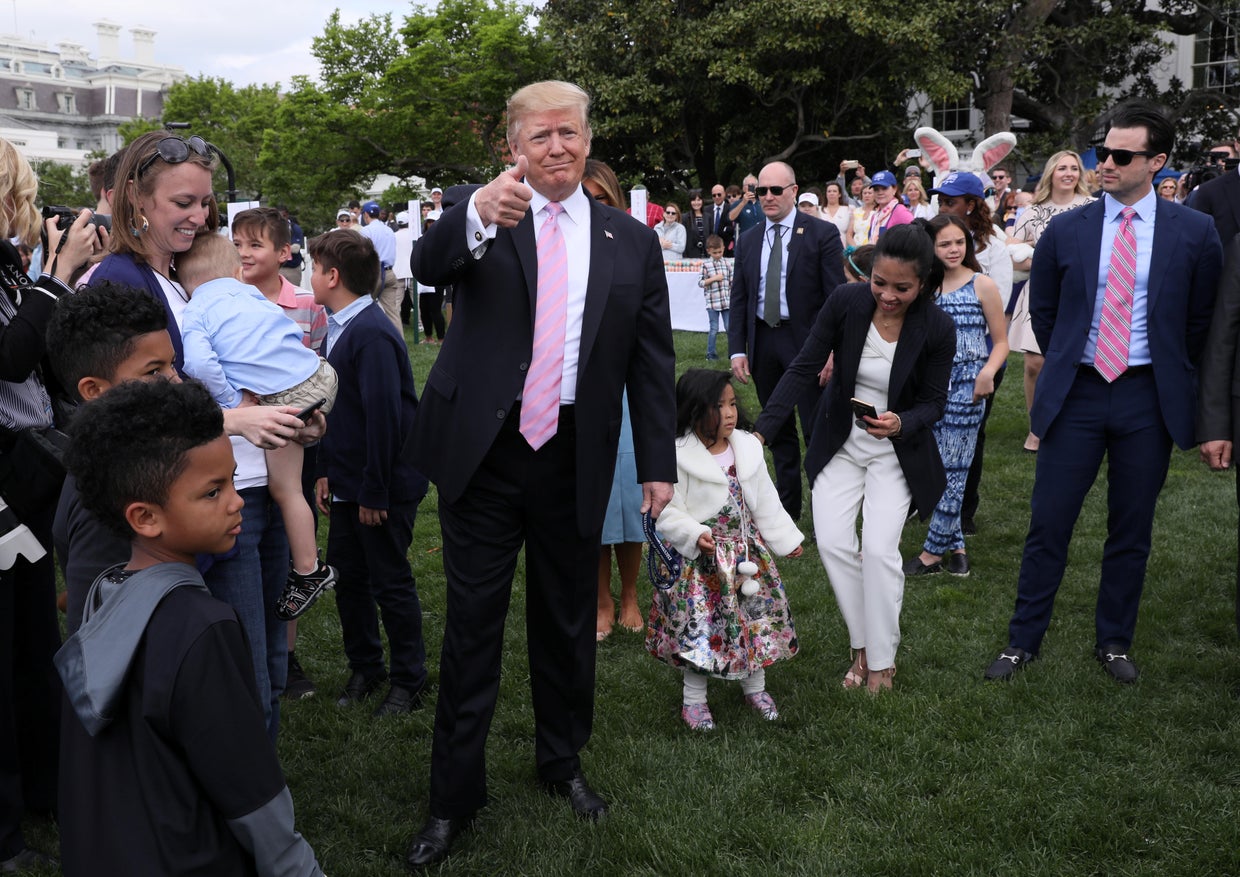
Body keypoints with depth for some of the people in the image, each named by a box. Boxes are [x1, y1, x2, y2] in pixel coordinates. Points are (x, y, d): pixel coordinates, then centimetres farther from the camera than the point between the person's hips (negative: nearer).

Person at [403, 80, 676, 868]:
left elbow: (652, 359, 6)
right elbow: (430, 264, -23)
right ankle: (455, 795, 21)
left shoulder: (632, 241, 5)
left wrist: (659, 462, 3)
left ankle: (563, 761, 37)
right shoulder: (480, 213, -1)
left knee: (568, 621, 15)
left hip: (575, 457, 2)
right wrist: (480, 216, -44)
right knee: (472, 624, 7)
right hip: (484, 449, -1)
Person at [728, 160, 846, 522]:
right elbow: (739, 298, 9)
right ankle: (787, 507, 25)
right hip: (763, 341, 5)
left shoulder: (822, 233, -5)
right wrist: (737, 349, 0)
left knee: (817, 431, 0)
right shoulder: (749, 239, 9)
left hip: (806, 341, -5)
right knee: (778, 431, 14)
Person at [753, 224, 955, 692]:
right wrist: (760, 430, -21)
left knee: (880, 550, -12)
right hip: (840, 445, 2)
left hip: (896, 452, -2)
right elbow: (803, 368, -14)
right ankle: (863, 645, 15)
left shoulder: (938, 329, -20)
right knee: (832, 542, -7)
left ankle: (881, 660, 9)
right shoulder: (846, 302, -18)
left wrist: (901, 424, -31)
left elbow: (934, 402, -8)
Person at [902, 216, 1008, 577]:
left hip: (964, 388, -4)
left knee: (952, 470, 0)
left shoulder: (982, 285, -3)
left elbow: (1001, 341, -1)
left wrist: (988, 372, -19)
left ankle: (933, 551, 9)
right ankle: (955, 544, 18)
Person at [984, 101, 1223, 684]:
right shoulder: (1065, 230, 0)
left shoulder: (1194, 233, -2)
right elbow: (1042, 311, 13)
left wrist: (1170, 375, 8)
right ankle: (1023, 641, 16)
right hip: (1077, 394, 0)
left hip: (1148, 398, 0)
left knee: (1131, 529, 10)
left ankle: (1113, 643, 26)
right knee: (1048, 523, 2)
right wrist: (1064, 368, 11)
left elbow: (1201, 319, 8)